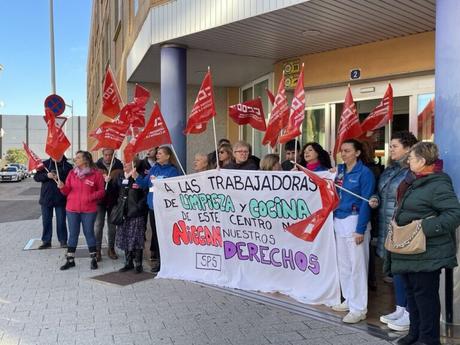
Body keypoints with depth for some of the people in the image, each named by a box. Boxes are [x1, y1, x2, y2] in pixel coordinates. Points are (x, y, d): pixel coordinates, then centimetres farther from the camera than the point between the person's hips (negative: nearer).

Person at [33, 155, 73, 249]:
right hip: (46, 198, 2)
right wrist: (47, 175, -17)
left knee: (61, 221, 4)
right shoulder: (45, 164, 3)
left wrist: (60, 178, -20)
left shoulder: (68, 166, -1)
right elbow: (36, 177, 0)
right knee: (46, 221, 8)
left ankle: (63, 241, 15)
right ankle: (46, 241, 18)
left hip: (61, 199, -2)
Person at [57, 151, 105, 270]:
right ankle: (70, 260, 18)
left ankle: (93, 259, 18)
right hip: (72, 209, 3)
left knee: (89, 233, 5)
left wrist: (92, 196, -19)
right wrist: (62, 187, -13)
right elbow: (67, 191, 7)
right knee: (73, 234, 9)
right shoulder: (72, 173, 6)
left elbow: (101, 191, -3)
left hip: (89, 210, -3)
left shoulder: (96, 173, -5)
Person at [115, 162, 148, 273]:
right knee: (125, 238, 11)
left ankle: (138, 264, 8)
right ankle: (128, 263, 22)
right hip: (124, 213, 6)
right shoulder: (121, 176, 11)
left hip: (136, 214, -6)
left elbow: (146, 194, -12)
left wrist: (138, 207, -14)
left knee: (136, 239, -2)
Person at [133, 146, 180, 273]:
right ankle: (157, 258, 27)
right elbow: (145, 183, 11)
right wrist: (136, 176, -5)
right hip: (152, 206, 7)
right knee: (155, 233, 14)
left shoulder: (172, 170, -6)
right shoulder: (154, 168, 12)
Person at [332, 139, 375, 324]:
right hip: (339, 221, 7)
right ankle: (349, 300, 28)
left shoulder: (365, 173, -8)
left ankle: (359, 308, 7)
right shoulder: (339, 170, 10)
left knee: (357, 265, -2)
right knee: (343, 264, 14)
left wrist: (360, 229, -15)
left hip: (355, 221, -7)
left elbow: (366, 202, -12)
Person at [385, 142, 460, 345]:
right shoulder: (414, 181, 12)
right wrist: (397, 222, 11)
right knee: (411, 291, 17)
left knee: (425, 294, 0)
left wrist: (425, 227, -26)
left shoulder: (438, 185, -18)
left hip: (427, 253, -10)